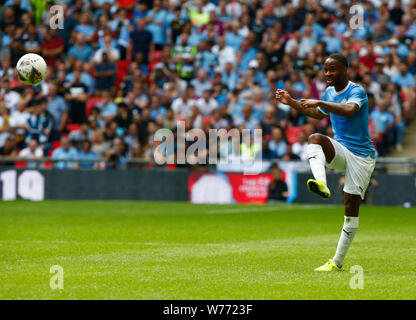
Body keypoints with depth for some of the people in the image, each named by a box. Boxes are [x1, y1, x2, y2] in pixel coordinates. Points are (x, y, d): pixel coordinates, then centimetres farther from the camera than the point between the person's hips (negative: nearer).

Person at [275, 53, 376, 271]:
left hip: (361, 155, -5)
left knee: (351, 210, -5)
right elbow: (318, 114, 28)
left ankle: (337, 262, 2)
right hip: (340, 150, 5)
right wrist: (292, 103, 20)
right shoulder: (330, 92, 9)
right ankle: (321, 184, -50)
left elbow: (349, 110, -35)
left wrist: (320, 102, -33)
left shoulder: (357, 91, -13)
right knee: (314, 138, -28)